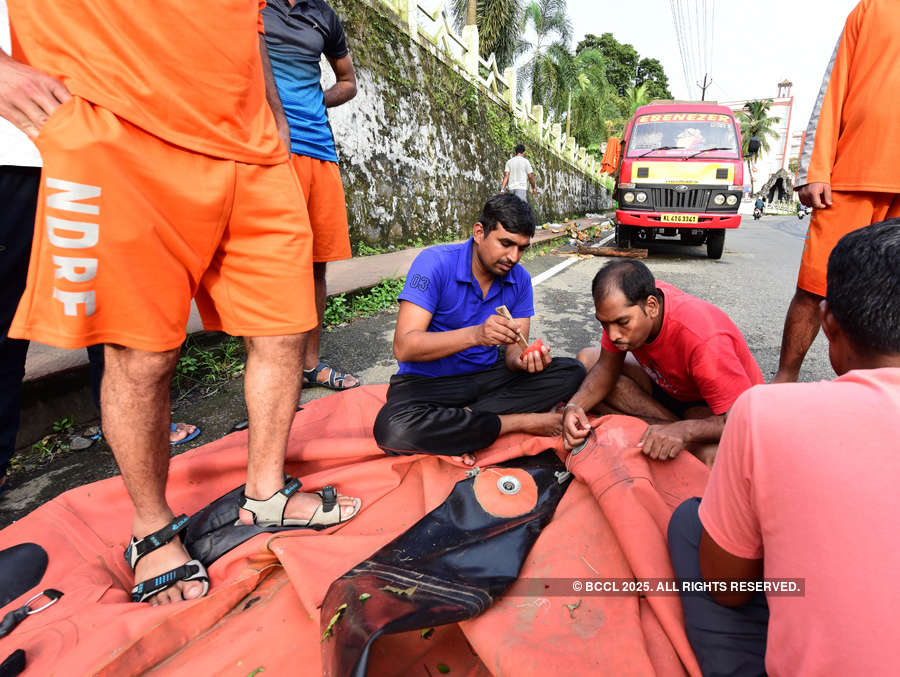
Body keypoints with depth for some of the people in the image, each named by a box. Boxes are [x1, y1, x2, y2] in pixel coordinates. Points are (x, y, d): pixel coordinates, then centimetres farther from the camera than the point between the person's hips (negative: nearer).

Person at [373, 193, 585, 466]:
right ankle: (523, 421, -20)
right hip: (427, 381, -4)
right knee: (393, 428, -36)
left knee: (572, 371, -10)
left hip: (486, 375, 5)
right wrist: (475, 335, -38)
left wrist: (524, 360, -27)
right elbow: (404, 346, -25)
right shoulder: (435, 262, -18)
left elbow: (514, 350, -1)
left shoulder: (520, 279, -2)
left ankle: (463, 419, -19)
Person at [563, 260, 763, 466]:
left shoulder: (704, 341, -38)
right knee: (587, 359, -9)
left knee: (711, 455, -41)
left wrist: (684, 431, -50)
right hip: (668, 386, 7)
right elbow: (607, 367, -10)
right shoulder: (623, 306, -20)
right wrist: (575, 405, -28)